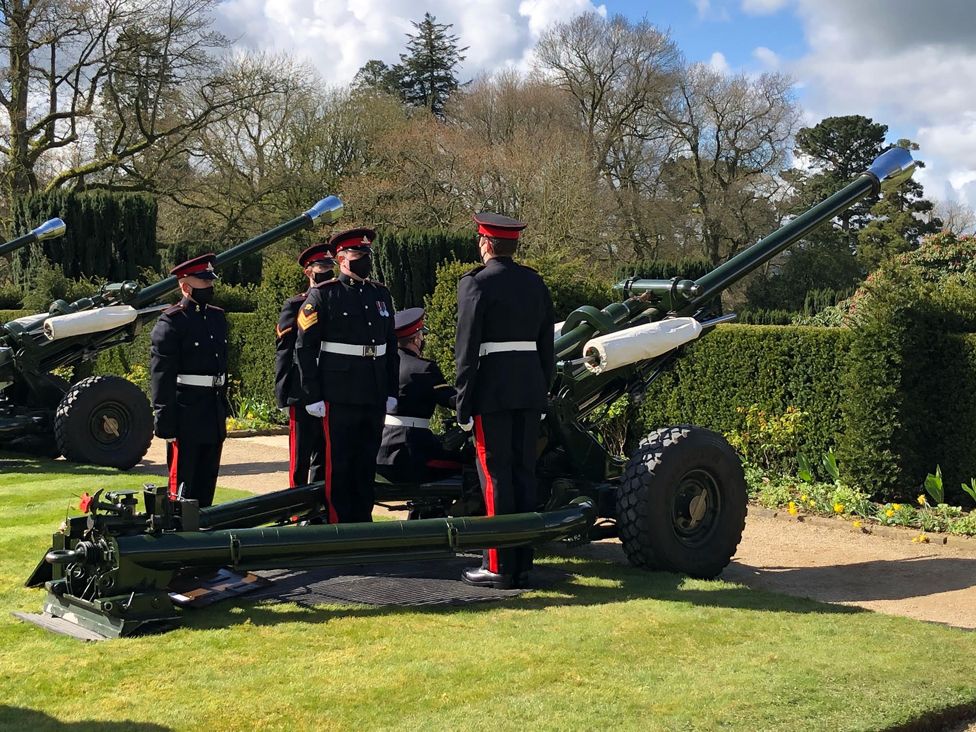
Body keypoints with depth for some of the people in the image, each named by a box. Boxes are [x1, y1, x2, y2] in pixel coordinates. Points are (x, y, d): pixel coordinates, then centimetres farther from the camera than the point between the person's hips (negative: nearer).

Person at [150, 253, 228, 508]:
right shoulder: (171, 322, -10)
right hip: (186, 415, -7)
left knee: (208, 481, 13)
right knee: (183, 483, 0)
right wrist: (165, 422, -17)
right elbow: (161, 374, -13)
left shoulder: (218, 317, 14)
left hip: (214, 415, 7)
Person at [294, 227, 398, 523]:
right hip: (339, 398, -5)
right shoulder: (322, 295, -3)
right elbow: (304, 348, -6)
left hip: (375, 398, 5)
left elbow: (391, 346, 18)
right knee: (338, 465, 0)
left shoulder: (381, 294, 14)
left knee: (367, 465, 12)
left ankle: (363, 523, 21)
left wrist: (391, 391, 12)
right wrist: (312, 396, -10)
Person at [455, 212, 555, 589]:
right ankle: (522, 564, 15)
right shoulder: (535, 282, 11)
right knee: (524, 472, 10)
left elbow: (467, 348, -11)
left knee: (496, 475, -2)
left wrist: (463, 402, -7)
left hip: (491, 389, -6)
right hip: (530, 388, 6)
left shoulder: (476, 283, -8)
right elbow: (547, 345, 13)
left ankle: (499, 566, 1)